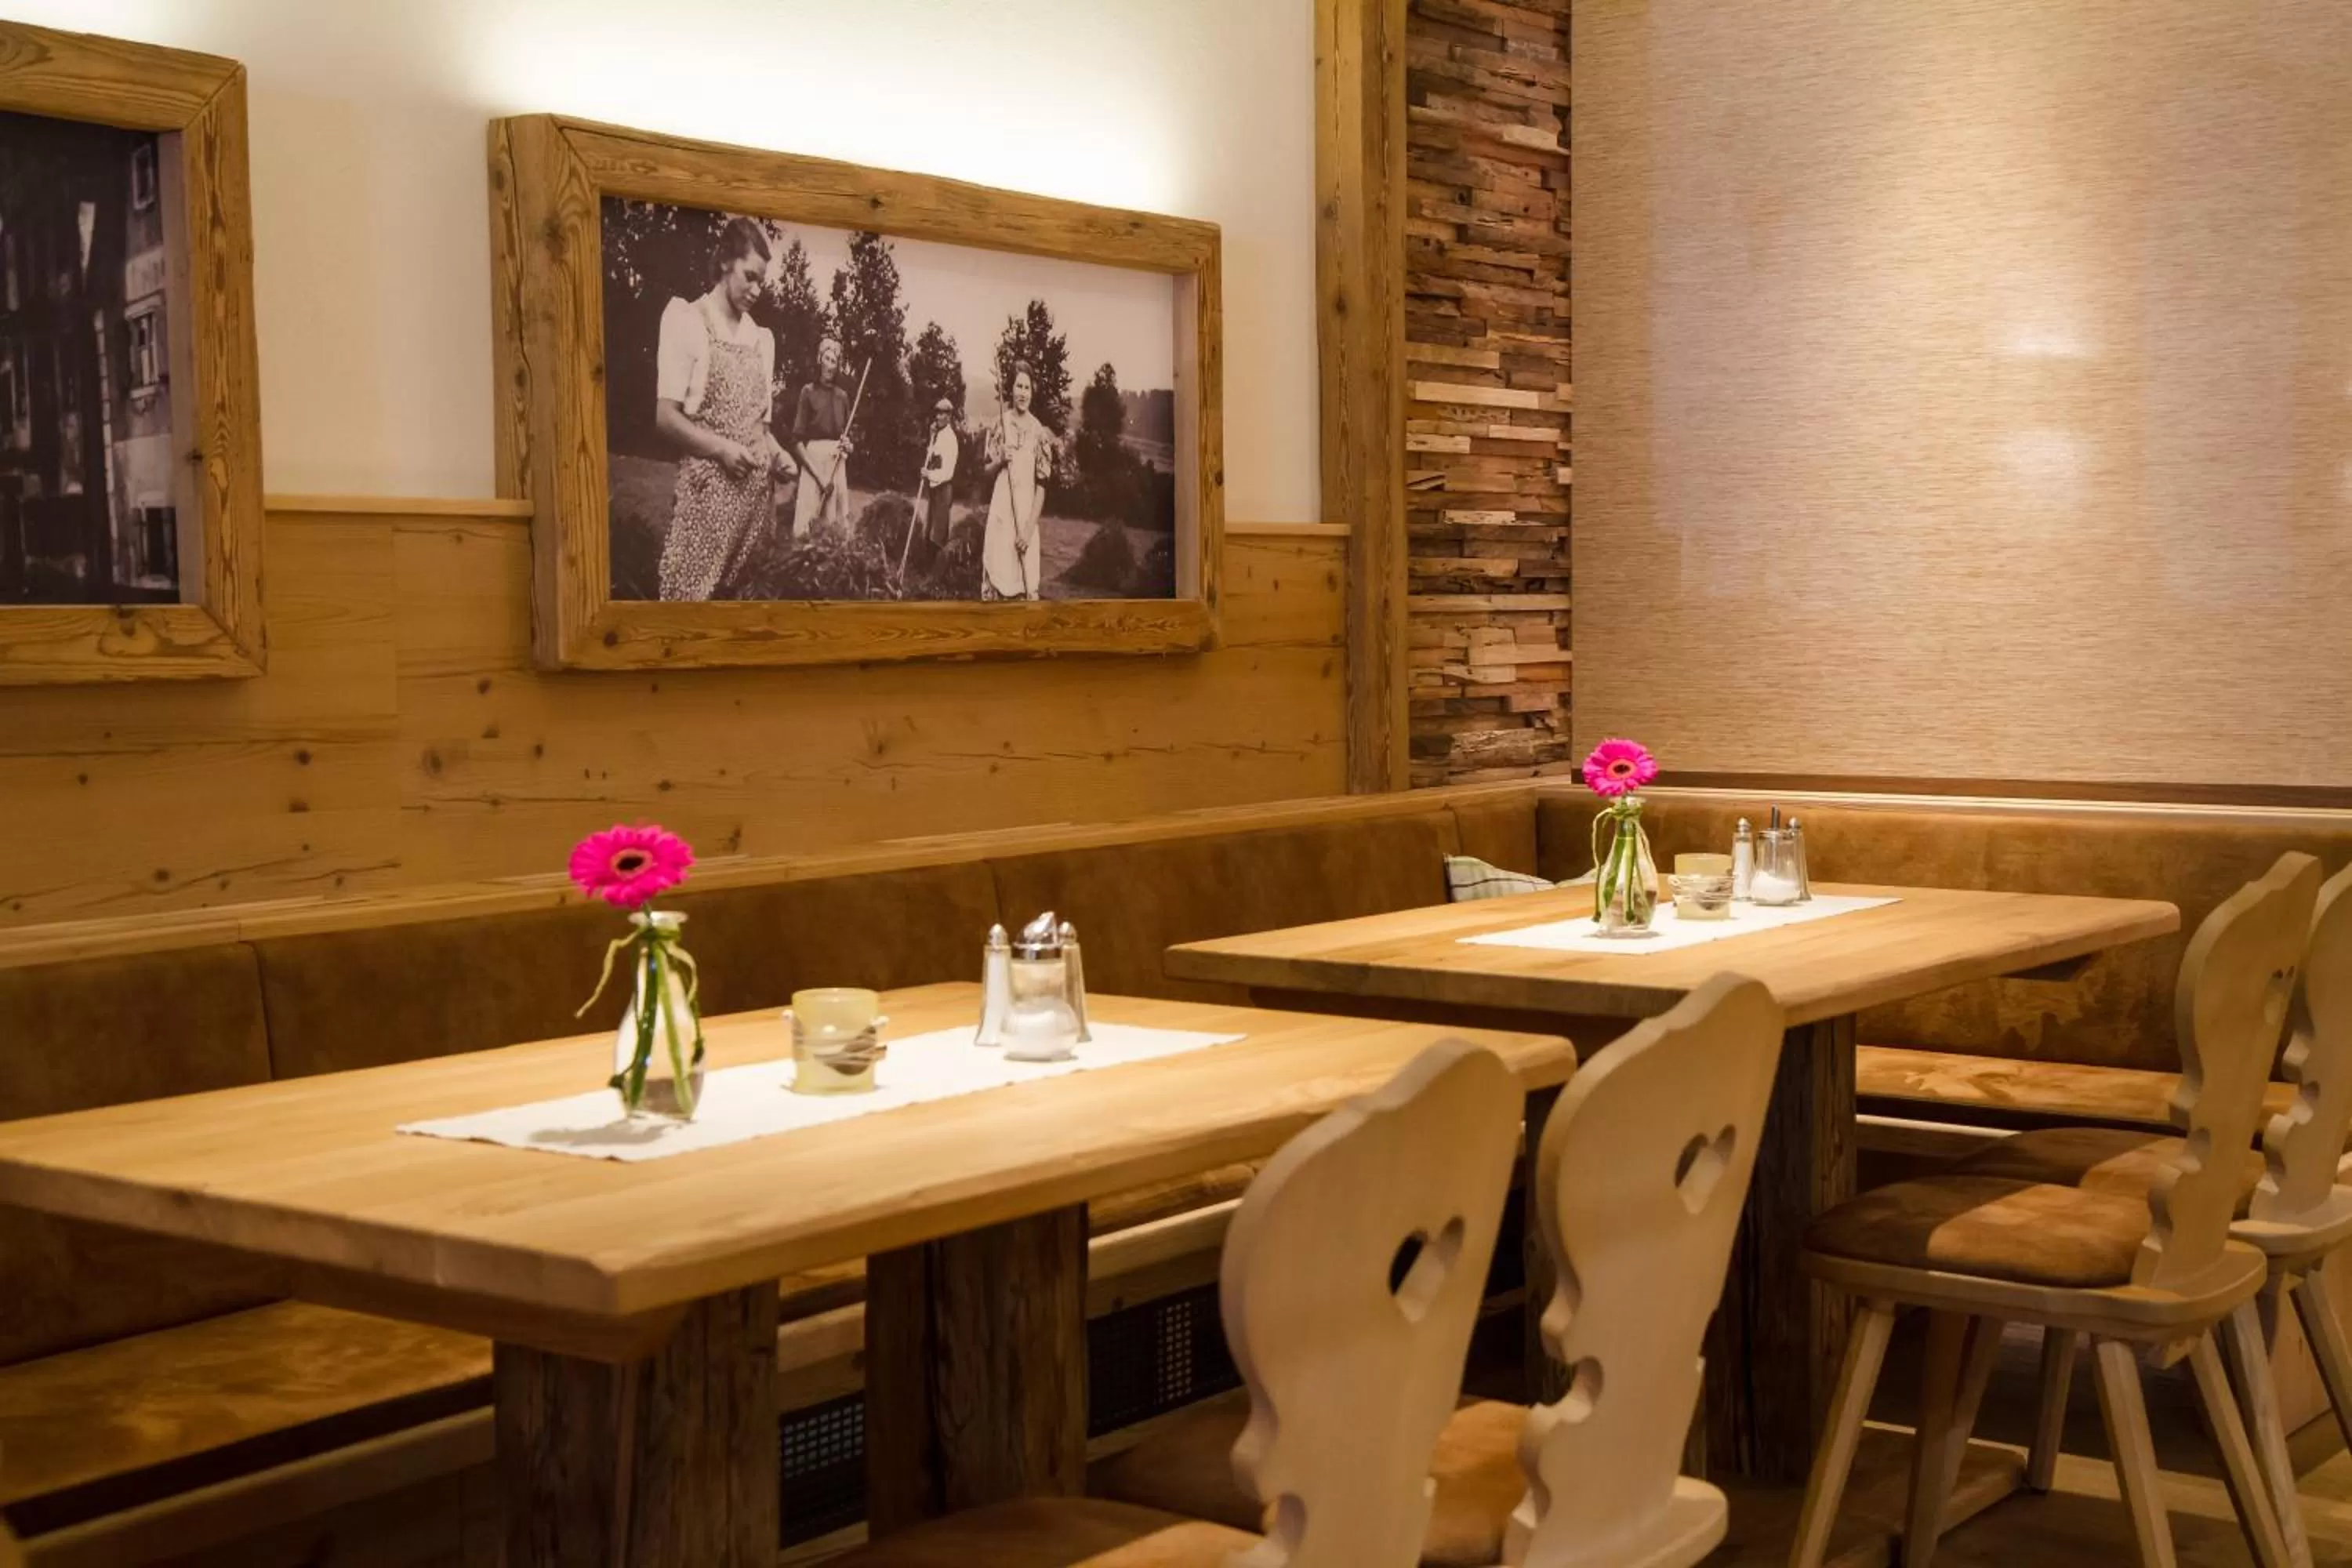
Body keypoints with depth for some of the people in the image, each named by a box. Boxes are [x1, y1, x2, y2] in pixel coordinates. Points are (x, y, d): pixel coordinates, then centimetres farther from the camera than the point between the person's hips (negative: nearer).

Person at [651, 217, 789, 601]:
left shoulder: (762, 338, 15)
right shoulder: (687, 321, -2)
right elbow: (665, 417, -6)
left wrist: (775, 452, 1)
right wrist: (722, 448, -17)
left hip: (756, 488, 6)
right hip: (708, 485, -5)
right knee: (691, 592, -9)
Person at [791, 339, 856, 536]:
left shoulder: (842, 396, 12)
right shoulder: (808, 392, -1)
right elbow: (797, 440, -6)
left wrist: (849, 446, -3)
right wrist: (819, 475, -13)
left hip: (837, 464, 5)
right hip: (813, 460, -4)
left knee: (836, 526, 3)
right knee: (808, 526, -10)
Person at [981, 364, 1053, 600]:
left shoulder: (1039, 432, 1)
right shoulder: (999, 425, 3)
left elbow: (1041, 487, 1)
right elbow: (986, 470, 11)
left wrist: (1029, 529, -7)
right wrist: (1000, 461, -11)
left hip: (1027, 518, 0)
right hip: (1001, 513, 0)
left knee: (1026, 585, -1)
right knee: (996, 577, -1)